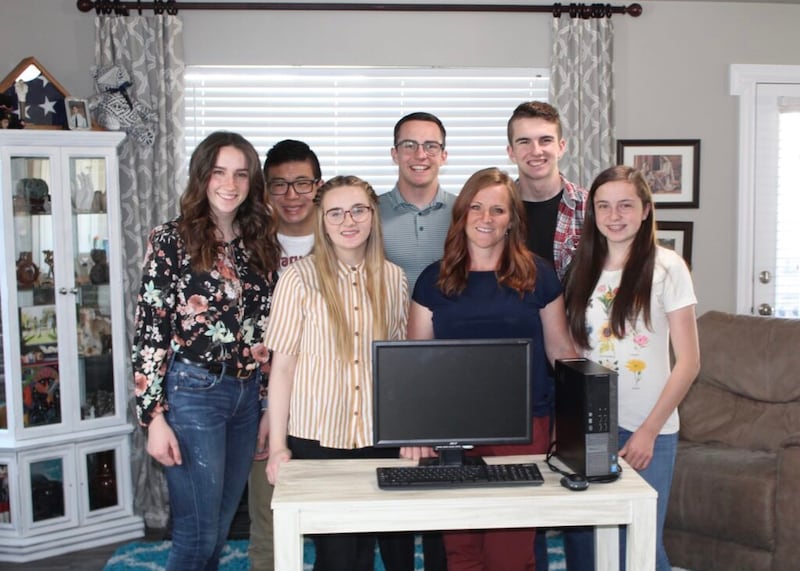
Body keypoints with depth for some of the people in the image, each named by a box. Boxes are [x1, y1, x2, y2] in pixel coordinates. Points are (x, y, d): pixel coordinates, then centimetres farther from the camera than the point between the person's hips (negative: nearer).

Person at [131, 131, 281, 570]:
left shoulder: (259, 244, 8)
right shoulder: (171, 240, -7)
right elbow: (149, 331, -10)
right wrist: (154, 417, -14)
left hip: (247, 394, 6)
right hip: (192, 393, -5)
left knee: (221, 527, 15)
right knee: (198, 532, 0)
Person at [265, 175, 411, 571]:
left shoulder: (392, 278, 4)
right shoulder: (299, 278, -8)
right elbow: (282, 365, -5)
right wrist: (278, 445, -5)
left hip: (380, 437, 3)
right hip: (316, 438, -3)